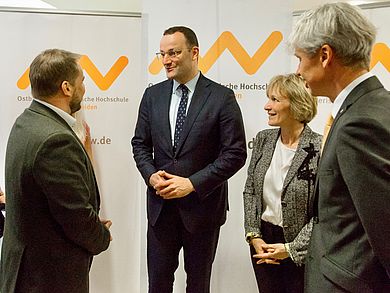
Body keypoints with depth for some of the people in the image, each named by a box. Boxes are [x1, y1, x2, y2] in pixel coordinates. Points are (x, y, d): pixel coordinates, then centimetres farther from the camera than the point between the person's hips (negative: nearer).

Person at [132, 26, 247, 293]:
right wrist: (151, 175, -10)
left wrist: (192, 183, -17)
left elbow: (236, 153, -12)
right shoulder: (153, 95, 4)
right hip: (160, 204, 3)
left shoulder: (222, 97, -9)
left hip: (202, 205, -3)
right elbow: (140, 144, 9)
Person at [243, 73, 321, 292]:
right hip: (263, 242, 5)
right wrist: (254, 236, -3)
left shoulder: (320, 149, -18)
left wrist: (291, 249, -14)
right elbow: (250, 190, 4)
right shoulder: (263, 139, -1)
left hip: (301, 251, -4)